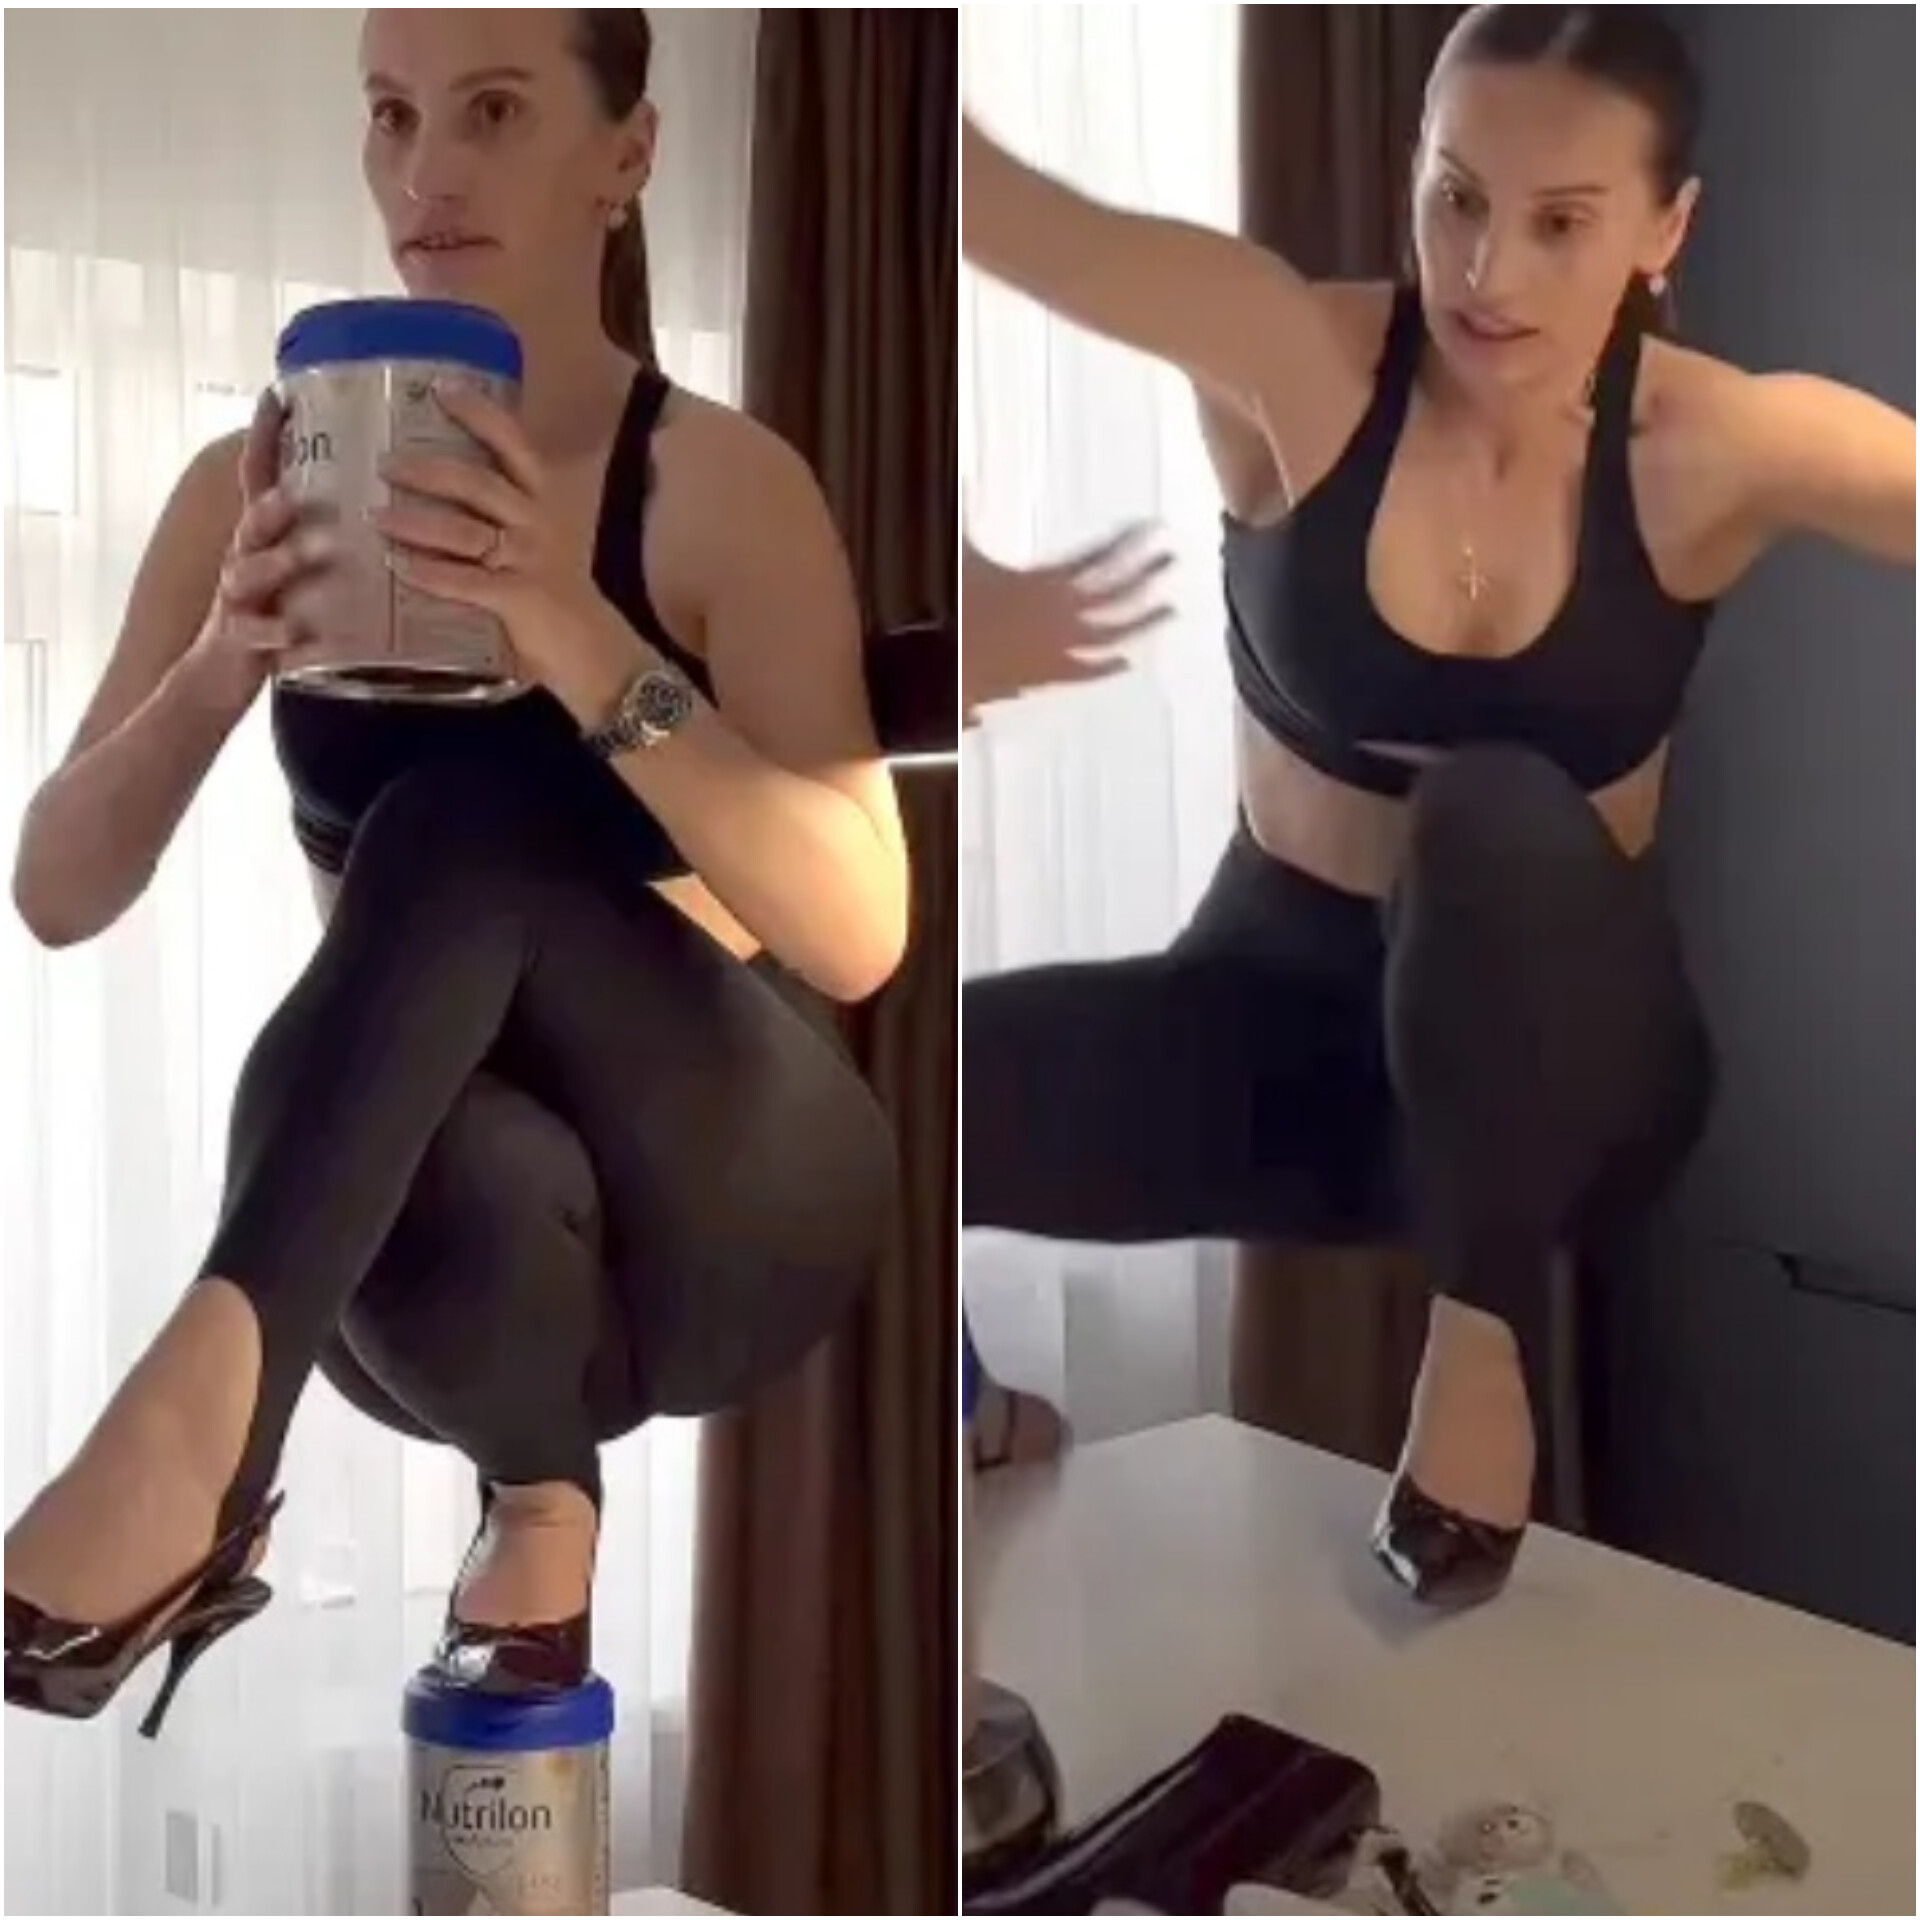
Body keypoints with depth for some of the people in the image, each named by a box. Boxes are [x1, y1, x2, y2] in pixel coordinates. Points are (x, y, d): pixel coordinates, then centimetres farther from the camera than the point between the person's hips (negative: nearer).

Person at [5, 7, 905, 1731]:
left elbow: (860, 938, -22)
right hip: (430, 1223, 2)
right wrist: (218, 669, -23)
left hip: (722, 1207, -1)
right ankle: (540, 1506, -12)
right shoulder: (257, 487, 1)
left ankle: (198, 1419, -38)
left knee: (468, 812, -31)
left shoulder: (724, 487, -10)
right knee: (461, 1181, -38)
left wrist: (582, 646, -35)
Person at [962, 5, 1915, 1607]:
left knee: (1498, 815, -37)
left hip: (1558, 1045, -1)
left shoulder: (1714, 447, -14)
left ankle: (1492, 1326, -11)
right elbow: (985, 194, -28)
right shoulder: (1290, 363, -15)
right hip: (1277, 1011, 1)